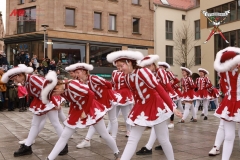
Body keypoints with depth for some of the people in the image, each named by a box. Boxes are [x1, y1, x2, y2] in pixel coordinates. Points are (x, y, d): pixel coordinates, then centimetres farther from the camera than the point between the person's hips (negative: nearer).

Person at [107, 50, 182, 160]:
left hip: (155, 106, -6)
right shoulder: (127, 78, 0)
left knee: (162, 139, 6)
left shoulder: (142, 72, -22)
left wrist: (171, 106, -24)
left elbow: (159, 89, -23)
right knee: (132, 139, 3)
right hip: (141, 108, 6)